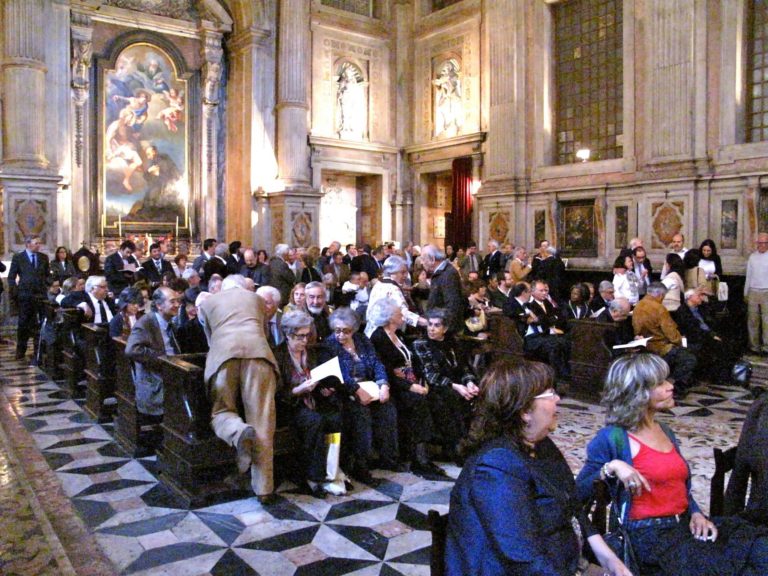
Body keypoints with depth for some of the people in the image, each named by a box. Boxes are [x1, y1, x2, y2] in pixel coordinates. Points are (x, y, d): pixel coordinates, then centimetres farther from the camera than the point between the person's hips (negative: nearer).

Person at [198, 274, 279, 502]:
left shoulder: (208, 302, 31)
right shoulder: (257, 298, 33)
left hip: (224, 352, 0)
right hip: (257, 349, 1)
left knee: (221, 411, 12)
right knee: (261, 421, 1)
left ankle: (240, 433, -23)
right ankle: (263, 488, -2)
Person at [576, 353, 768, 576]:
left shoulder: (665, 431, 16)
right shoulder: (613, 438, -9)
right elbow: (577, 494, -12)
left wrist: (696, 514, 4)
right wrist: (610, 468, -25)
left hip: (685, 526, 8)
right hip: (648, 537, -8)